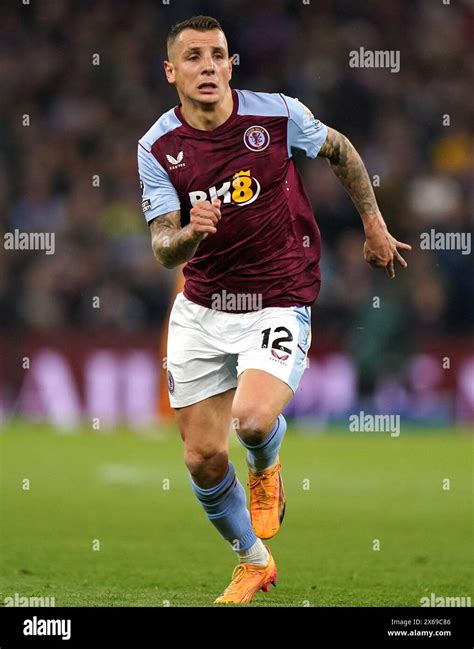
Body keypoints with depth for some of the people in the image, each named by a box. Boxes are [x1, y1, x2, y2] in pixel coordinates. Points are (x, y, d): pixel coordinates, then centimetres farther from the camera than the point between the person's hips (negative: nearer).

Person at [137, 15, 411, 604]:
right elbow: (163, 250, -11)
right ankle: (252, 560, 31)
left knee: (253, 419, -28)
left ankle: (266, 467, 10)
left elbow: (340, 151, 9)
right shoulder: (158, 147, -7)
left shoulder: (277, 114, -11)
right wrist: (191, 233, -33)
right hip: (200, 308, 3)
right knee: (202, 458, 4)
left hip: (278, 303, -3)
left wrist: (374, 226, 15)